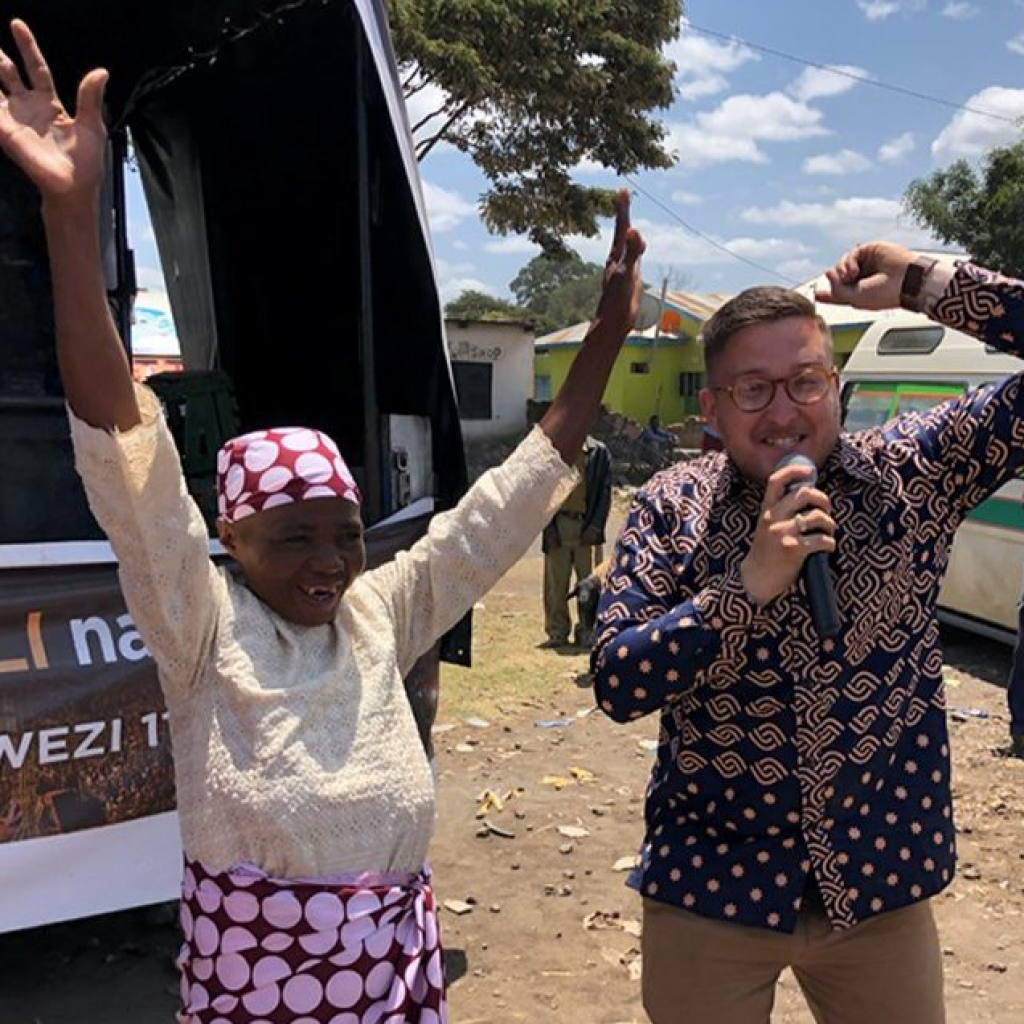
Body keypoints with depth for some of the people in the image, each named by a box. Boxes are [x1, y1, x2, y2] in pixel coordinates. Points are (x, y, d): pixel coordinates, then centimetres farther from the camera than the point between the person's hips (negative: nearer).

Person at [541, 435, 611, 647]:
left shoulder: (599, 452, 4)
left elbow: (605, 492, 2)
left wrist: (595, 526, -8)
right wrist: (549, 528, -5)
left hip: (587, 527, 0)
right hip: (558, 526, 0)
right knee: (556, 582, 2)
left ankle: (586, 631, 9)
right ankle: (557, 632, 11)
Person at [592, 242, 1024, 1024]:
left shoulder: (915, 472, -5)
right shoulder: (672, 509, -9)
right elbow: (616, 686, -15)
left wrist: (922, 282, -15)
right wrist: (749, 584, -26)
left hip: (884, 879, 1)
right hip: (711, 886, -1)